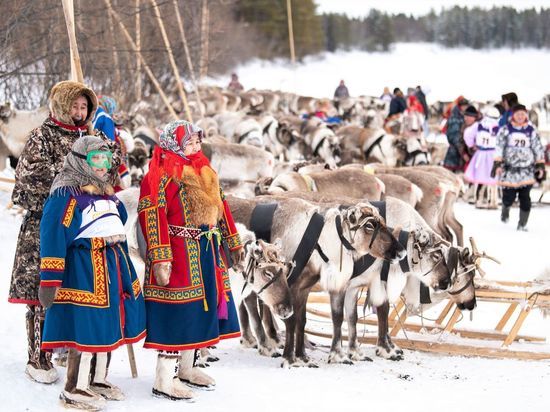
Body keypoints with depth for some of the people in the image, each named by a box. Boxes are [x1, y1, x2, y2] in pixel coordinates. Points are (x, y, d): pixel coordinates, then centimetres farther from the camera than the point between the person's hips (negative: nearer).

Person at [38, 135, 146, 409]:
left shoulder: (106, 193, 16)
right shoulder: (67, 194, -12)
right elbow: (53, 236, -16)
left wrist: (123, 268, 28)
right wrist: (49, 281, -20)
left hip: (114, 264, 9)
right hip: (84, 267, -9)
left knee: (109, 325, 15)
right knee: (86, 328, -7)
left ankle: (99, 381, 30)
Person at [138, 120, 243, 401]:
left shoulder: (204, 172, 14)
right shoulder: (162, 175, -13)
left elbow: (220, 207, 23)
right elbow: (152, 217, -20)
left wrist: (232, 241, 25)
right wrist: (160, 259, -26)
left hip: (207, 252, 9)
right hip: (179, 253, -9)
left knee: (195, 310, 17)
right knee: (176, 313, -7)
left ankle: (186, 368, 31)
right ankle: (164, 381, -1)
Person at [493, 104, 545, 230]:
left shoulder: (531, 130, 6)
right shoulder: (505, 130, 0)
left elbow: (538, 149, 11)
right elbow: (499, 147, -1)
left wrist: (540, 166, 7)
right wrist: (497, 164, -10)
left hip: (527, 170, 1)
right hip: (509, 169, -1)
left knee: (525, 198, -3)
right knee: (508, 197, -1)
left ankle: (523, 223, 9)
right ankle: (505, 210, 34)